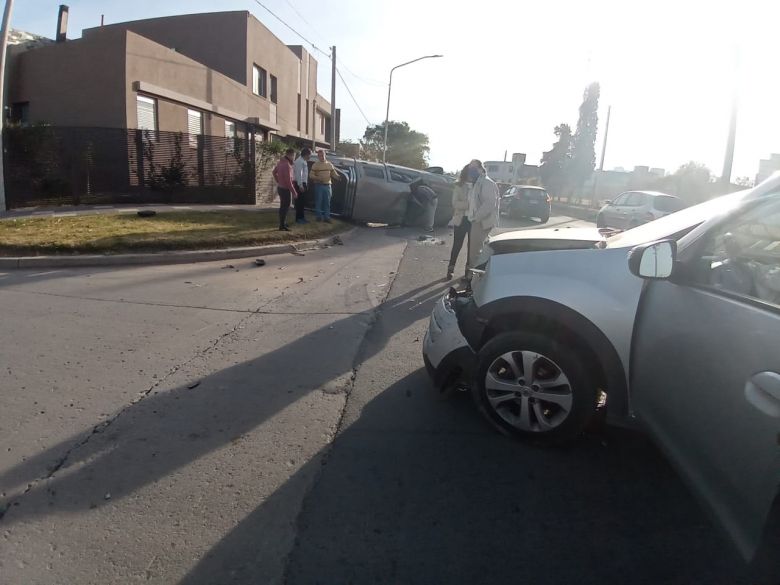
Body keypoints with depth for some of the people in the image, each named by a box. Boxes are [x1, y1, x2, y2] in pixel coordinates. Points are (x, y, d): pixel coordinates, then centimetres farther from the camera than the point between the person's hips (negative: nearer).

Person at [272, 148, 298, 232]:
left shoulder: (280, 162, 5)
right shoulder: (287, 165, -24)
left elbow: (274, 172, 19)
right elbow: (288, 181, -25)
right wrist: (294, 192, -20)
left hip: (280, 187, 9)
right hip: (285, 189, -9)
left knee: (283, 206, 19)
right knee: (285, 207, -1)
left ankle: (283, 223, 31)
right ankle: (282, 226, 4)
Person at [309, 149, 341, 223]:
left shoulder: (330, 165, 10)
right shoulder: (315, 165, -1)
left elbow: (334, 174, 10)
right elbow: (311, 175, -5)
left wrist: (338, 177, -12)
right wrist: (317, 178, -22)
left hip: (327, 186, 3)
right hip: (318, 186, -3)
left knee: (327, 202, 4)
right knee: (318, 202, 2)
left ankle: (326, 217, 9)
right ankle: (319, 216, 11)